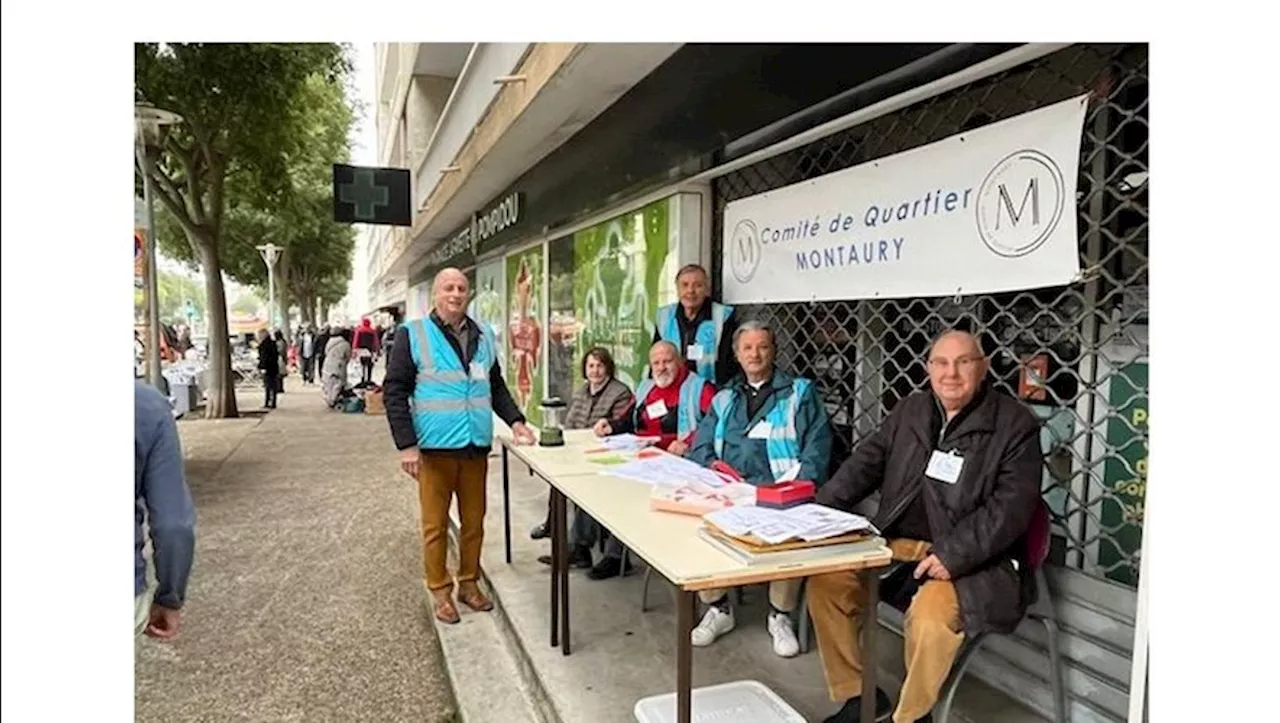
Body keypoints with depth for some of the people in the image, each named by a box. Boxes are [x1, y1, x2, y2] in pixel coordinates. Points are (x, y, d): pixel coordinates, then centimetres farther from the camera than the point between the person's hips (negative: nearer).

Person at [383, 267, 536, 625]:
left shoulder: (483, 337, 10)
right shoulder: (412, 334, -4)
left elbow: (496, 386, 19)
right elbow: (395, 391, -6)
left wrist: (514, 420, 5)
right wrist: (406, 444, -12)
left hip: (476, 446, 4)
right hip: (435, 447, -4)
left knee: (474, 521, 12)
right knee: (435, 524, 7)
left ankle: (469, 583, 28)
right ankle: (440, 591, 21)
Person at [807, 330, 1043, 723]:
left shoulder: (1015, 423, -5)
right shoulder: (909, 410, 11)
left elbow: (1012, 506, -13)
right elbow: (866, 462, 12)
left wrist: (953, 554, -24)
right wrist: (820, 510, -3)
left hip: (974, 559, -5)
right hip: (899, 545, 5)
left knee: (930, 614, -32)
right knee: (826, 580, -11)